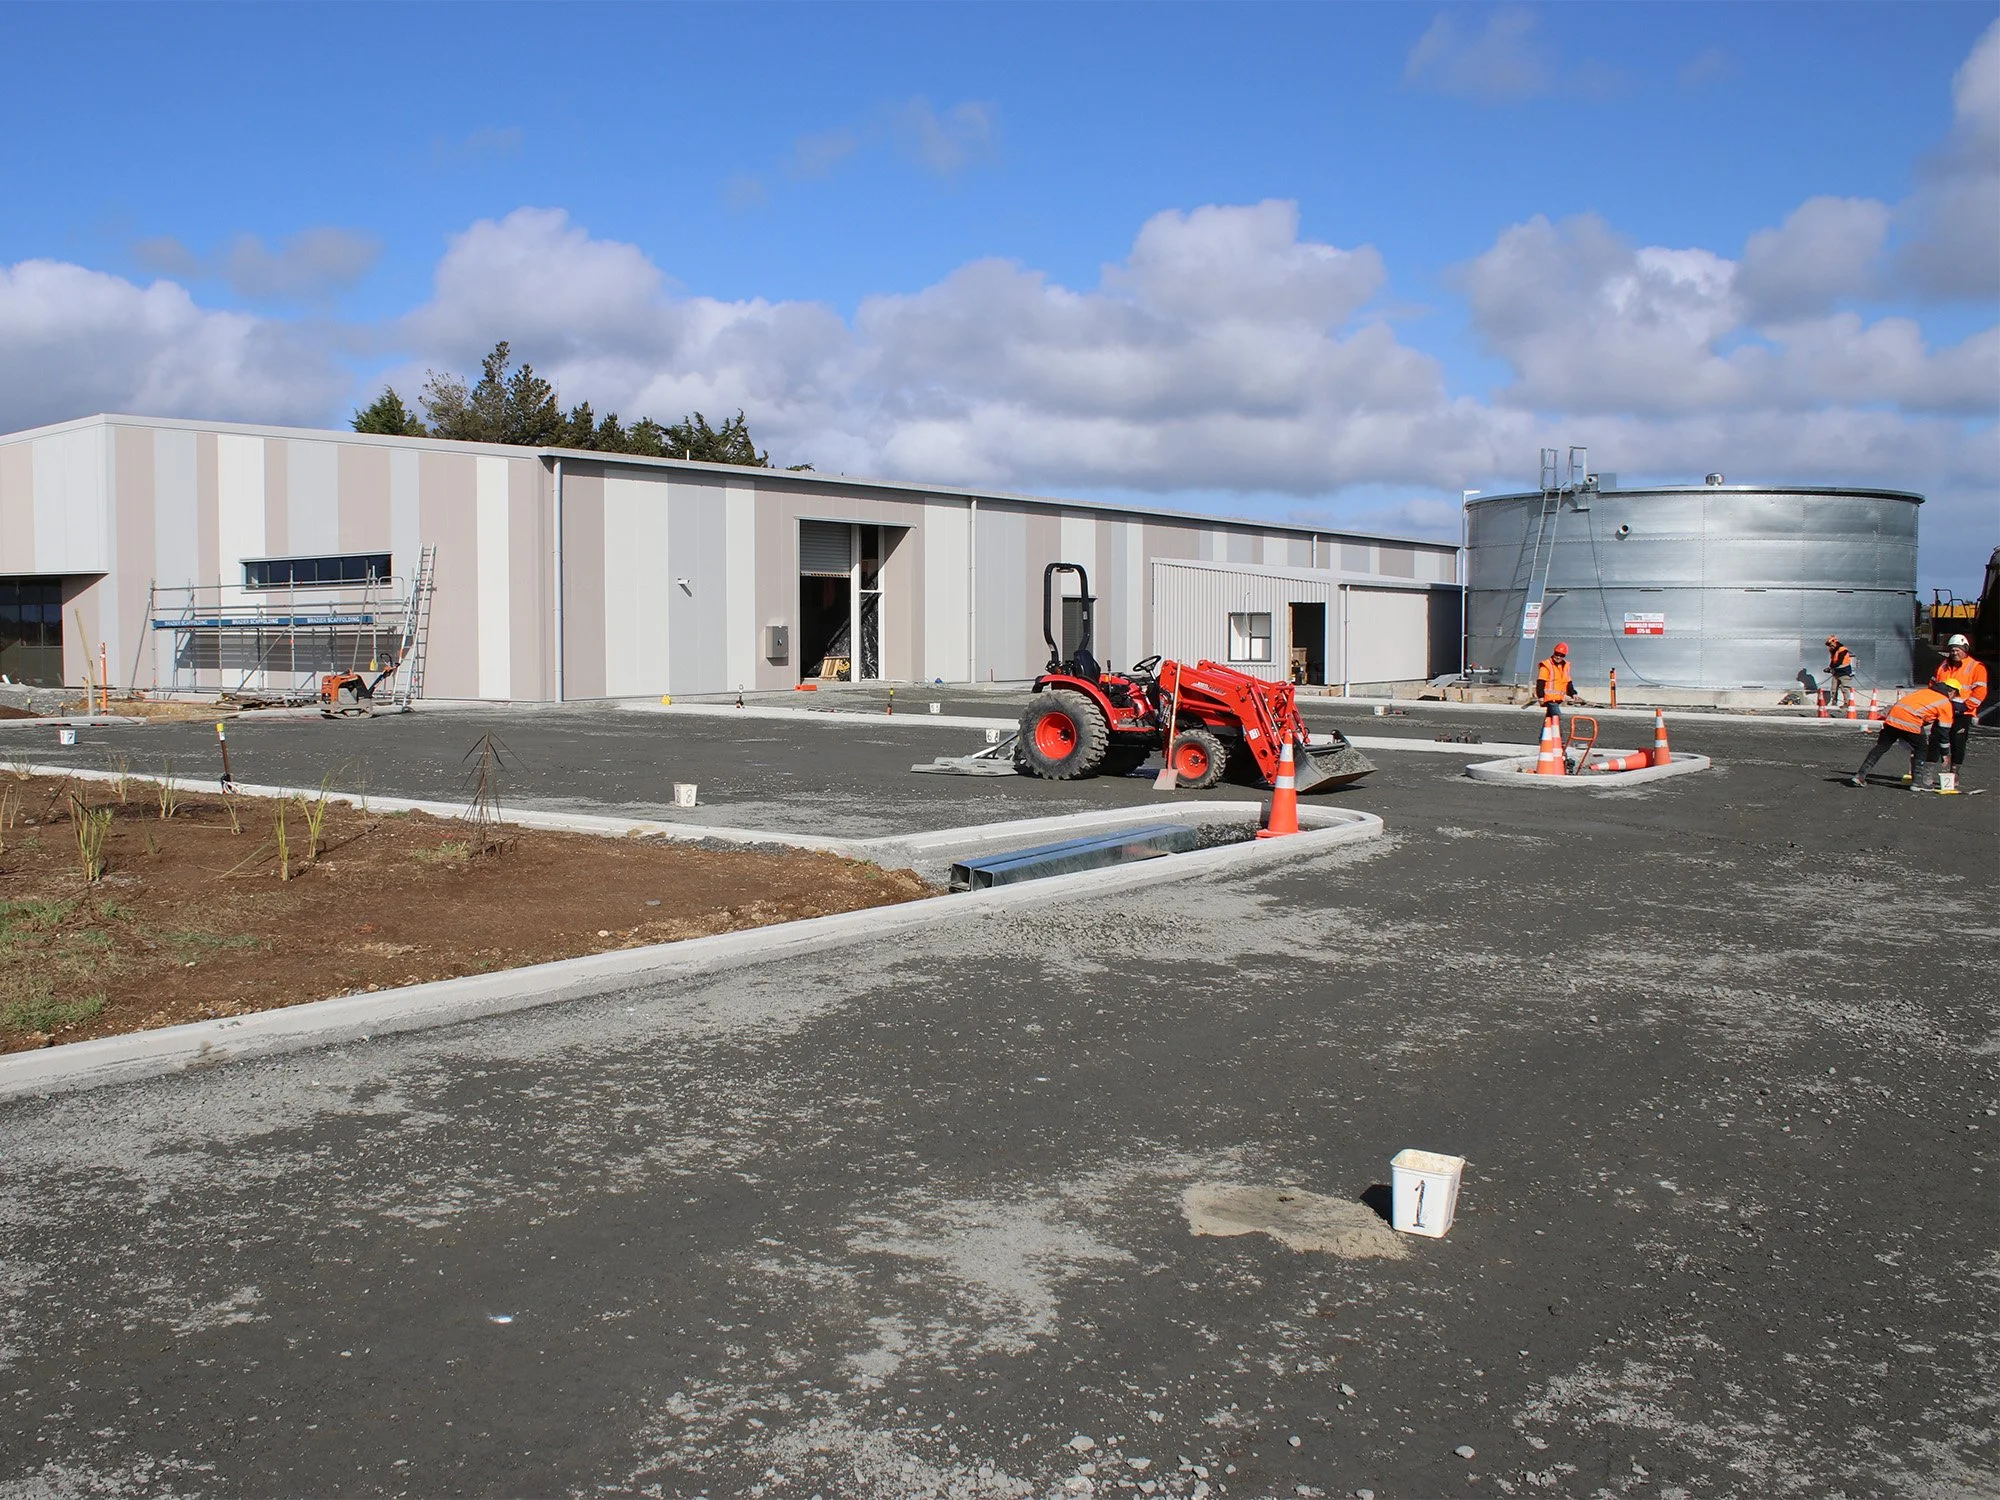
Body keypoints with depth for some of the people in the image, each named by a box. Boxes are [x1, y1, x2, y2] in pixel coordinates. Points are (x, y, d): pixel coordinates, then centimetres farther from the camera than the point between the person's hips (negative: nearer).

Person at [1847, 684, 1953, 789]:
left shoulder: (1924, 691, 28)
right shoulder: (1946, 704, 11)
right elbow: (1944, 730, 9)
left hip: (1893, 717, 6)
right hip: (1910, 721, -6)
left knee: (1881, 747, 10)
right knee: (1921, 749, 13)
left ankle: (1859, 776, 8)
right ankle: (1917, 782, 9)